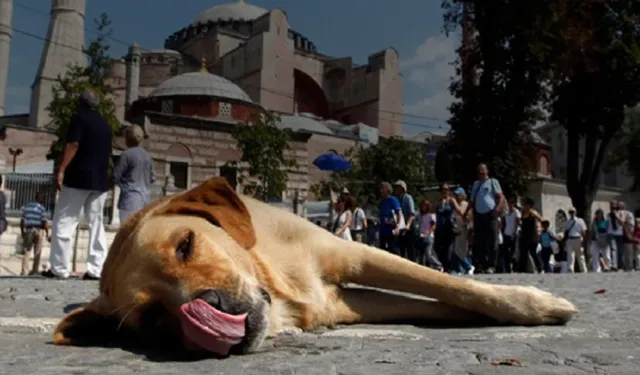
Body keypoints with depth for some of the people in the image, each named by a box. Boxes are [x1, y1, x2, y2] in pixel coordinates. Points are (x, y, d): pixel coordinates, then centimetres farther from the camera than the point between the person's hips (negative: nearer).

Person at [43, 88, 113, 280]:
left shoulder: (79, 118, -2)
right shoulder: (105, 124, 18)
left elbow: (73, 145, -14)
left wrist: (61, 170, -15)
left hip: (79, 178, -6)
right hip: (100, 181, 6)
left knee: (63, 222, -2)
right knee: (96, 224, 5)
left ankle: (59, 268, -5)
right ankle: (96, 269, 0)